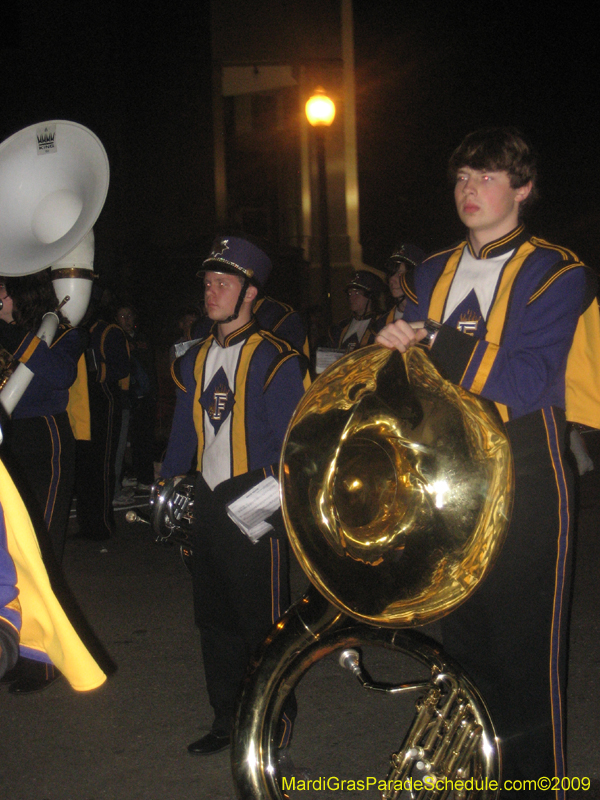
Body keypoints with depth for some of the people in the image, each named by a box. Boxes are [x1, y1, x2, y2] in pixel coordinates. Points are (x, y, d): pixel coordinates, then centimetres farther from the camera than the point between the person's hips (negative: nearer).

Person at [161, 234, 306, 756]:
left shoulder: (275, 360, -9)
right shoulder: (197, 360, 12)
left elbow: (290, 442, -11)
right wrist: (167, 486, 12)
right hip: (209, 500, 7)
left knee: (263, 620, 1)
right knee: (214, 616, 12)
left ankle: (273, 721, 18)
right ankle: (227, 719, 25)